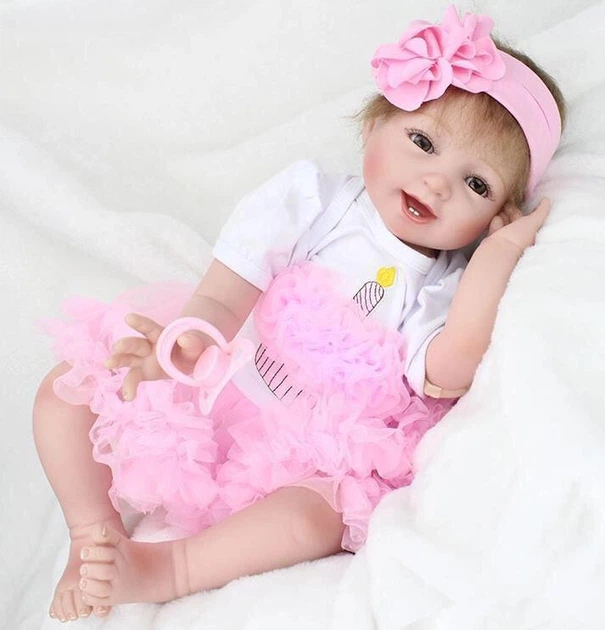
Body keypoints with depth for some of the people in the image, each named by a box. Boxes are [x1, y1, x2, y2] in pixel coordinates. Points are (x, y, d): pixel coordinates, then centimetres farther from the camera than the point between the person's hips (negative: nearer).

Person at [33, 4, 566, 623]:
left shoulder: (441, 289, -6)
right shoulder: (309, 198, -9)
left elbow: (448, 373, -28)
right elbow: (223, 298, -15)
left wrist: (498, 252, -29)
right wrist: (190, 342, -38)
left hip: (300, 457, -1)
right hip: (205, 392, 1)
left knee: (320, 514, -31)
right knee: (67, 388, -8)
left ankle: (160, 568, -18)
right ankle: (95, 532, 6)